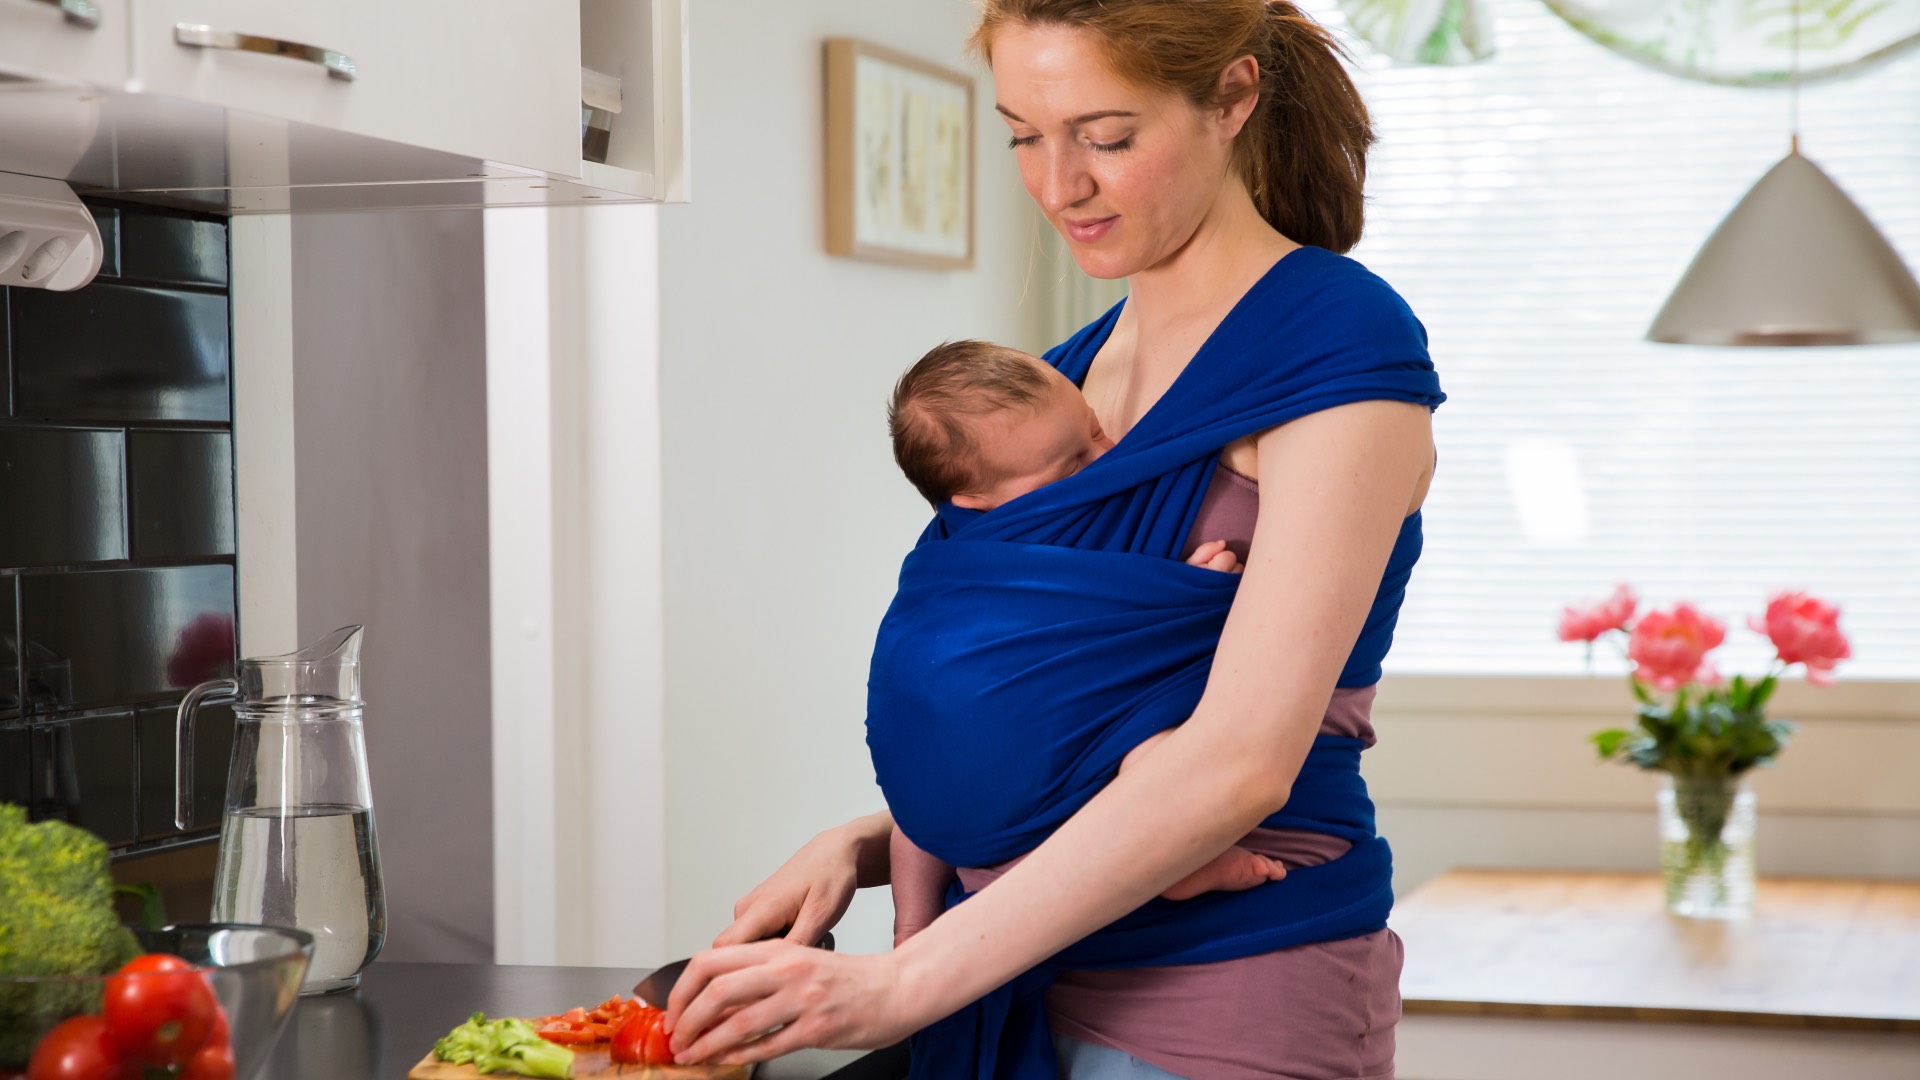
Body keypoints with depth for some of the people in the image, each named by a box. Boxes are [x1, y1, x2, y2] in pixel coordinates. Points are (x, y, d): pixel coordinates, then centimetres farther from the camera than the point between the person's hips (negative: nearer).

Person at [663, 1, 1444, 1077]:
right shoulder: (1075, 373, 12)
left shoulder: (1339, 350, -11)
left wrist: (906, 981, -22)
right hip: (1038, 985, 7)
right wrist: (863, 848, -1)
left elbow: (1241, 762, -20)